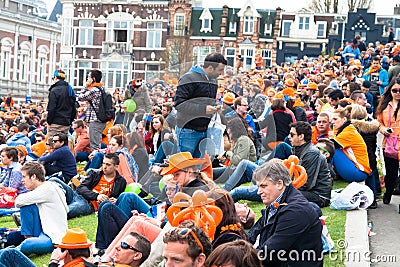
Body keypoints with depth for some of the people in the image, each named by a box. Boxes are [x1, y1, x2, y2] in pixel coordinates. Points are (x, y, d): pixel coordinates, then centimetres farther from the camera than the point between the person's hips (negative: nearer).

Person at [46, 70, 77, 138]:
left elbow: (51, 108, -14)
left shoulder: (54, 90, -10)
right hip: (66, 124, 7)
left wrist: (49, 121, -6)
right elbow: (74, 109, 16)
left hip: (56, 124, -7)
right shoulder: (71, 90, 13)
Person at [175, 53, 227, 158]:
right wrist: (203, 109, -23)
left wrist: (215, 108, 7)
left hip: (204, 130, 7)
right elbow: (179, 104, -18)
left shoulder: (213, 81, 15)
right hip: (188, 131, -7)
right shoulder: (189, 79, -11)